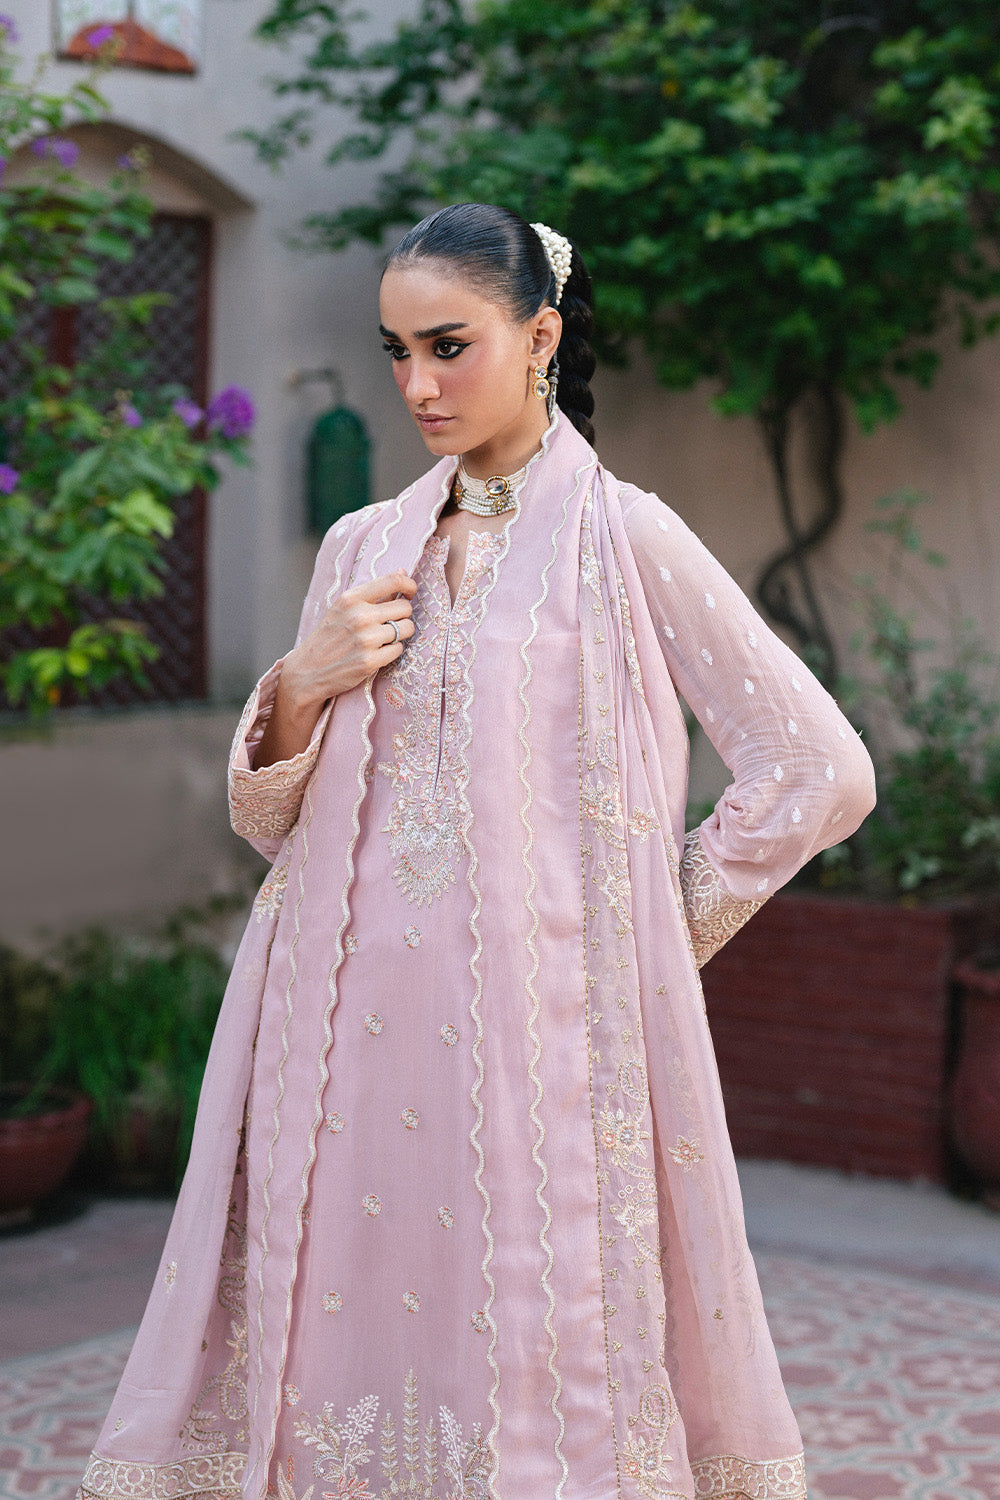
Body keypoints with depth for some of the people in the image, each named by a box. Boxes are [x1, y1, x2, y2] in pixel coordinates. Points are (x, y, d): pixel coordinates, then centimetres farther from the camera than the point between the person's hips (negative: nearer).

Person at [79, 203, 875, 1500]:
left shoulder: (621, 539, -2)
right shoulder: (363, 548, 11)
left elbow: (823, 774, -3)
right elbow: (268, 818, 14)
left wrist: (662, 919, -1)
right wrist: (300, 686, -4)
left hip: (533, 1038, -4)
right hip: (354, 1043, 4)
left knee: (534, 1374, 0)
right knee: (350, 1334, 6)